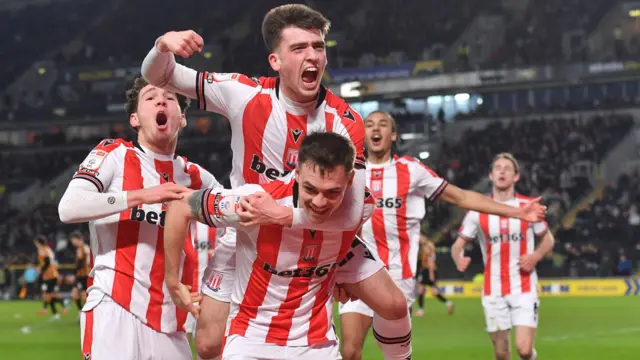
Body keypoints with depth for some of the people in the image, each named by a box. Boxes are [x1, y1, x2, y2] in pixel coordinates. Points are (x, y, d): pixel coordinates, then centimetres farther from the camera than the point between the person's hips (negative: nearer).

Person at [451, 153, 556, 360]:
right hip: (493, 291, 1)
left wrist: (536, 256, -10)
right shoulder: (478, 211, 0)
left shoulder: (529, 207, 0)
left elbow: (548, 239, 12)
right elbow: (458, 245, 3)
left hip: (524, 289, -1)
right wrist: (459, 259, -21)